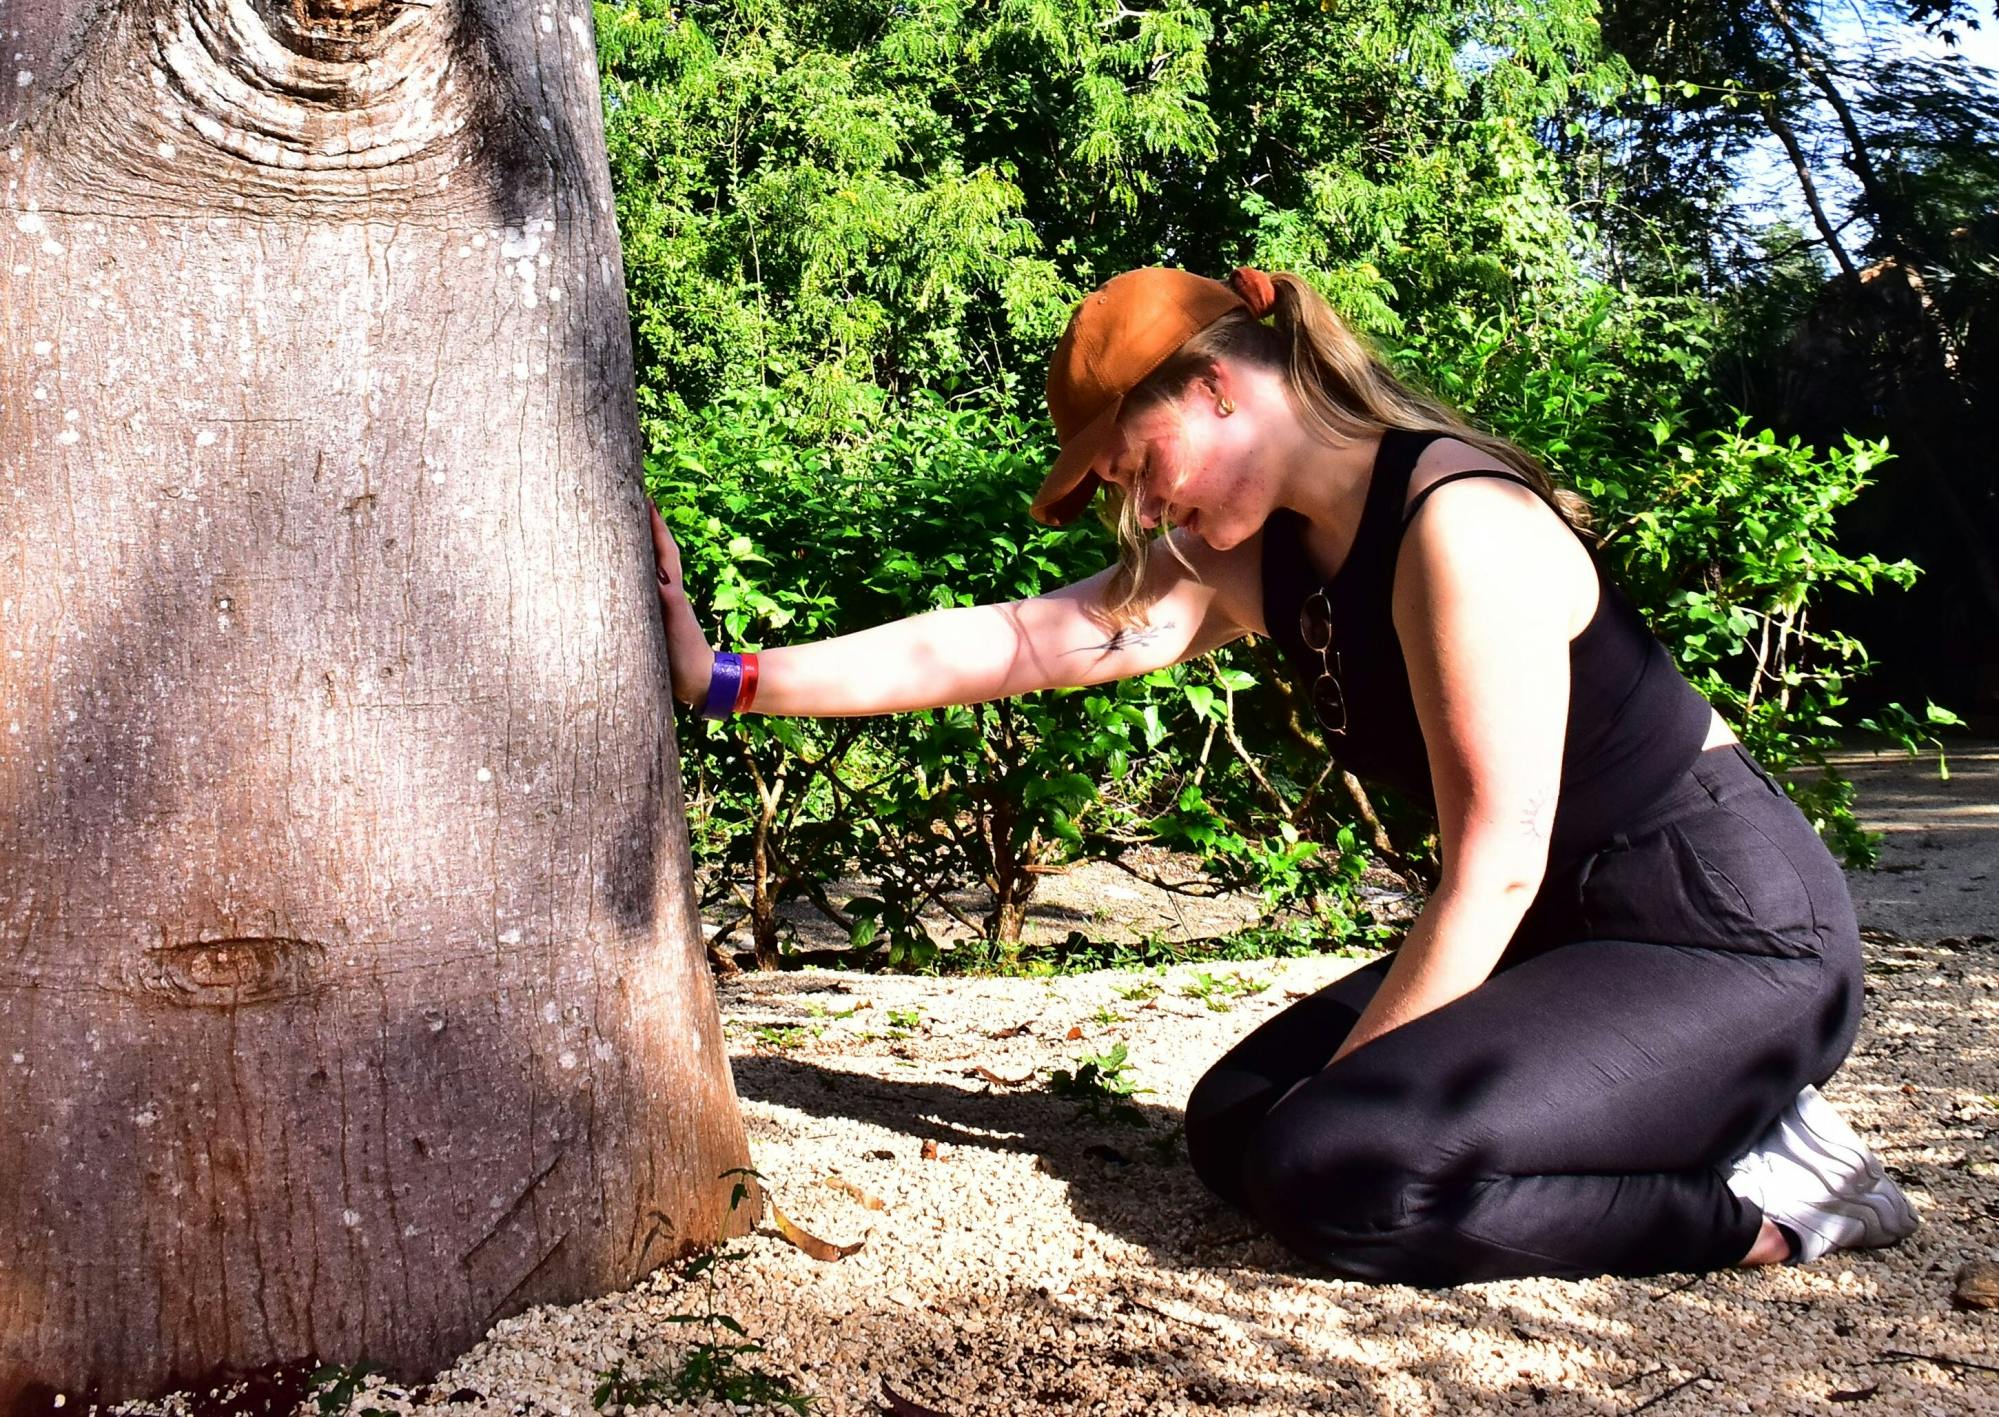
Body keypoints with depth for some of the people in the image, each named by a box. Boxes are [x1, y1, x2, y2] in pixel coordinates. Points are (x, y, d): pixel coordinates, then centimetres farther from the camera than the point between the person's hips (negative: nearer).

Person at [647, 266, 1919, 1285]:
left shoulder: (1457, 523, -22)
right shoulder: (1249, 561, 3)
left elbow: (1495, 866, -22)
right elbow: (1007, 643, 1)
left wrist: (1347, 1089, -16)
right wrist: (728, 678, -1)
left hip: (1738, 933, -9)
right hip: (1572, 930, 9)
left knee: (1333, 1175, -23)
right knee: (1237, 1125, 10)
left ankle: (1767, 1202, -7)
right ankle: (1709, 1112, 8)